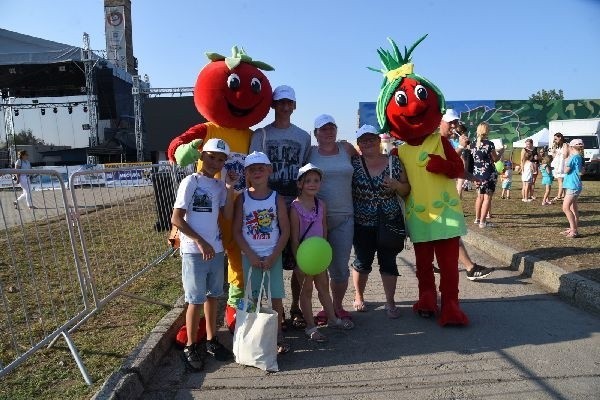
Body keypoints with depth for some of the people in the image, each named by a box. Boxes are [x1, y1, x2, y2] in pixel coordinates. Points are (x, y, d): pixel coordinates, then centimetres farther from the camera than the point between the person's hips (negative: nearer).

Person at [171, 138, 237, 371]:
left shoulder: (219, 185, 8)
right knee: (196, 300, 2)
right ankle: (191, 347, 17)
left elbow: (228, 216, 0)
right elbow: (176, 219, -14)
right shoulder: (190, 182, -10)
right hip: (194, 251, -6)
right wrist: (201, 242, -16)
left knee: (212, 295, 15)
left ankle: (211, 340, 28)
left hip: (216, 250, 6)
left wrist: (230, 189, -8)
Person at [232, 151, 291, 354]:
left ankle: (278, 335, 20)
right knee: (252, 298, 7)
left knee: (276, 297, 4)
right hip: (250, 256, 0)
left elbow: (285, 231, -3)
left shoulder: (277, 198, -3)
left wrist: (273, 256, -10)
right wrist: (251, 256, -11)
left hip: (273, 256, 0)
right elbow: (236, 232, -3)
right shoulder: (242, 198, -3)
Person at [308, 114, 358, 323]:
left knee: (340, 267, 6)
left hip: (344, 218, 1)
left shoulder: (346, 148, 7)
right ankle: (324, 307, 23)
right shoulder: (310, 152, 2)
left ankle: (338, 306, 26)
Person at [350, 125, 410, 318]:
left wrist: (396, 185, -15)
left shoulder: (394, 161, 0)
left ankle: (390, 302, 21)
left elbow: (406, 190, 5)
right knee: (362, 262, 10)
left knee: (389, 262, 6)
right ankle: (359, 297, 32)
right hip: (362, 224, 0)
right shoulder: (354, 163, -3)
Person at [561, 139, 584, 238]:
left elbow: (566, 170, -14)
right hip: (572, 186, 10)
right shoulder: (579, 157, 12)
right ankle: (573, 229, 22)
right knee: (573, 208, 15)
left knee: (566, 208, -12)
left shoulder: (574, 157, -16)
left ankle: (574, 230, -12)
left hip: (572, 186, -10)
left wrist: (567, 160, -2)